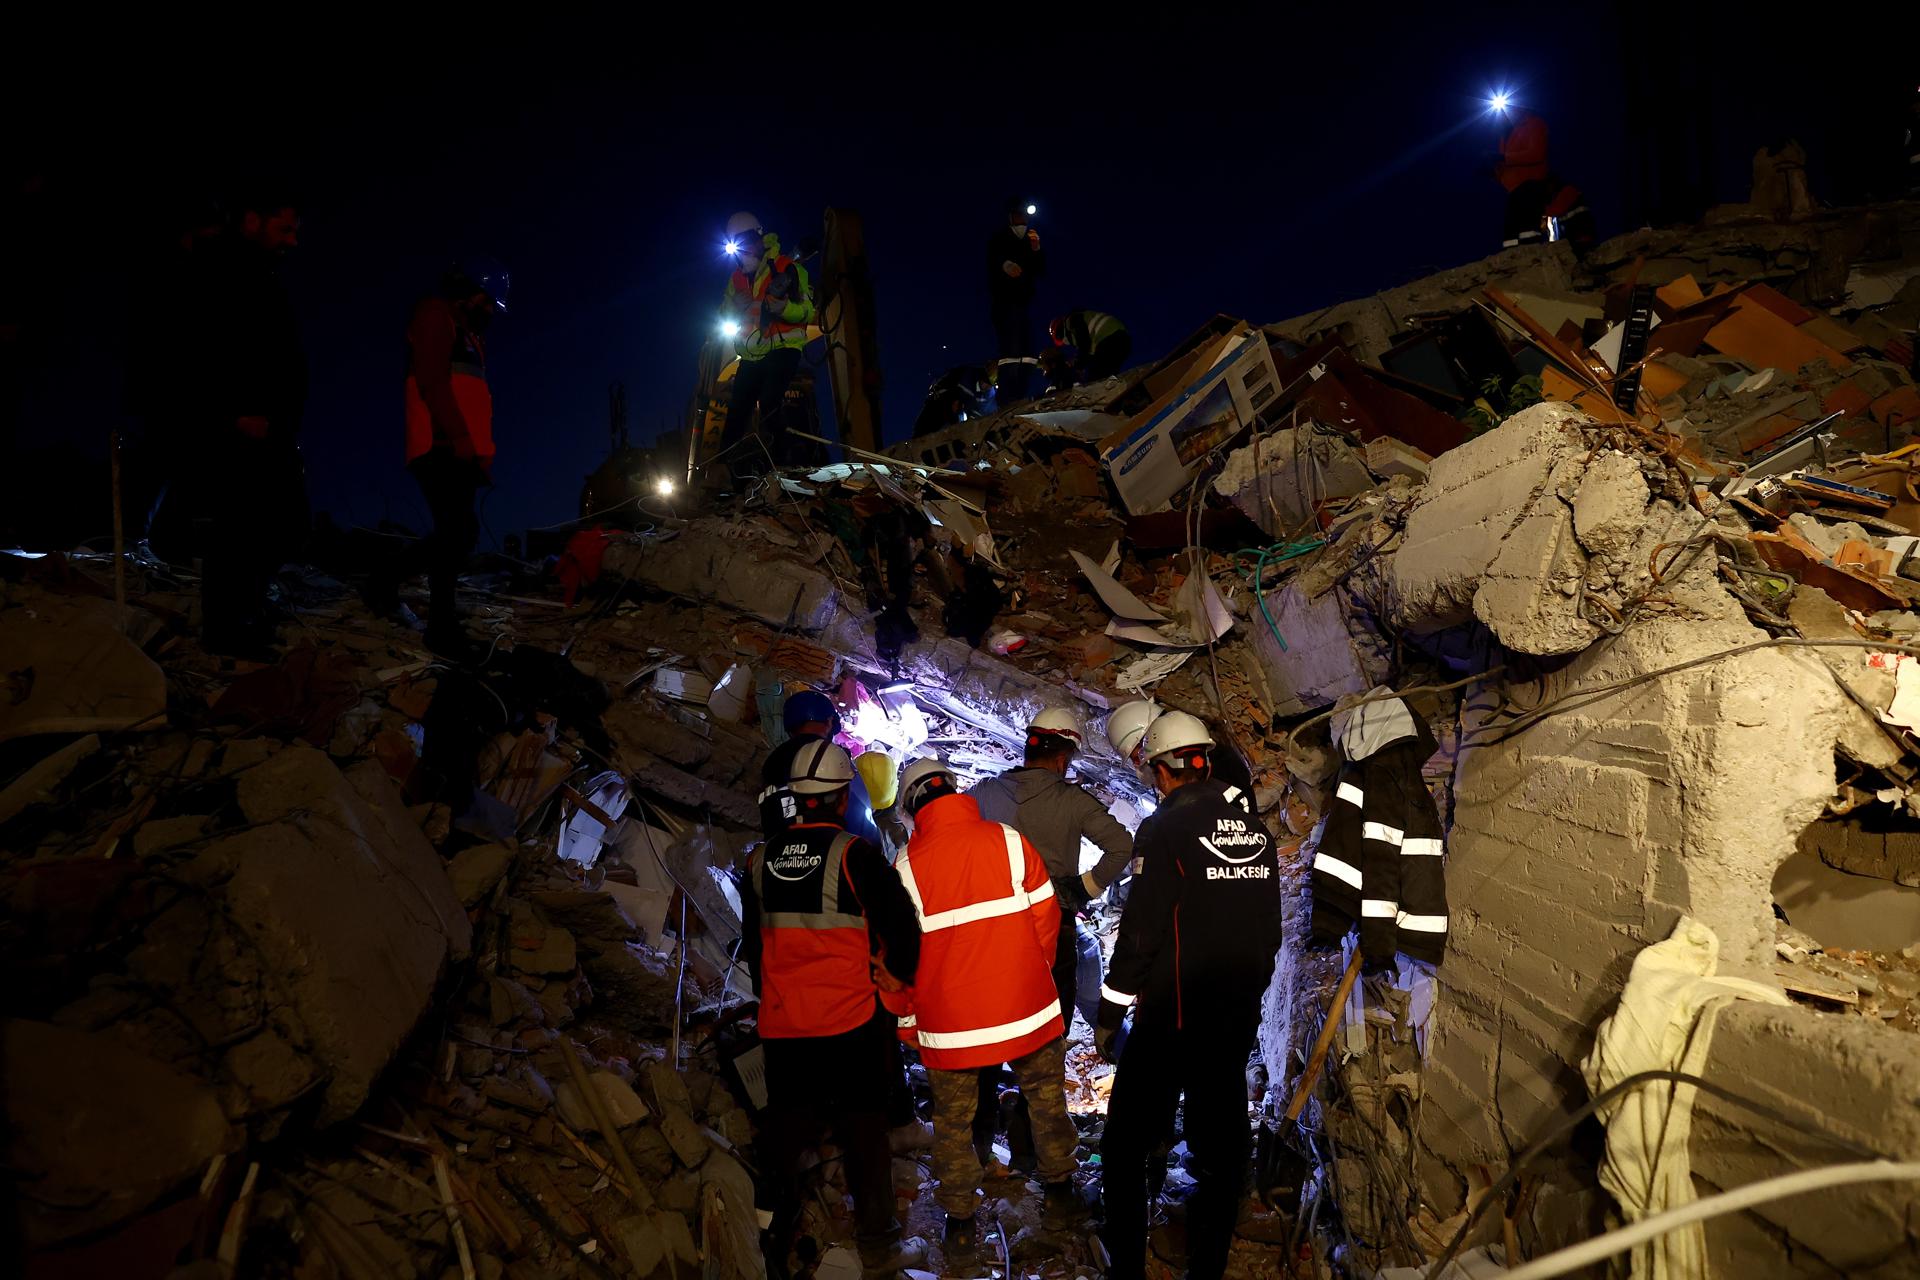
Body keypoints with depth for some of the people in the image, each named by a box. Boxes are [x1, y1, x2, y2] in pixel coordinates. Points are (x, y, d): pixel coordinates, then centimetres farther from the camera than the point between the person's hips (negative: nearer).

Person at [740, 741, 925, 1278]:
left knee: (784, 1135, 15)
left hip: (781, 1028, 4)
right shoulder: (854, 854, -13)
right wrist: (899, 974, 9)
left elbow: (752, 946, 13)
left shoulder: (761, 862, 1)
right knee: (864, 1133, 10)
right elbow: (900, 924, -11)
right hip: (850, 1026, -4)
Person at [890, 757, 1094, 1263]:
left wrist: (908, 1014, 12)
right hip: (1027, 1011, 1)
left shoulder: (908, 865, -9)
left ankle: (960, 1223, 25)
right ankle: (1061, 1195, 33)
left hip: (948, 1023, 0)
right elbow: (1045, 919, -3)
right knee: (1046, 1099, 21)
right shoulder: (1009, 842, -8)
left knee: (953, 1122, 15)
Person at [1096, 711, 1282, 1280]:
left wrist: (1110, 1014, -8)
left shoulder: (1166, 828, -14)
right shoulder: (1257, 829, 6)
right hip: (1239, 1017, 6)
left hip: (1171, 1018, -6)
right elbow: (1270, 928, 13)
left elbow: (1141, 929, -16)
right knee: (1220, 1147, 15)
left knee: (1126, 1145, 6)